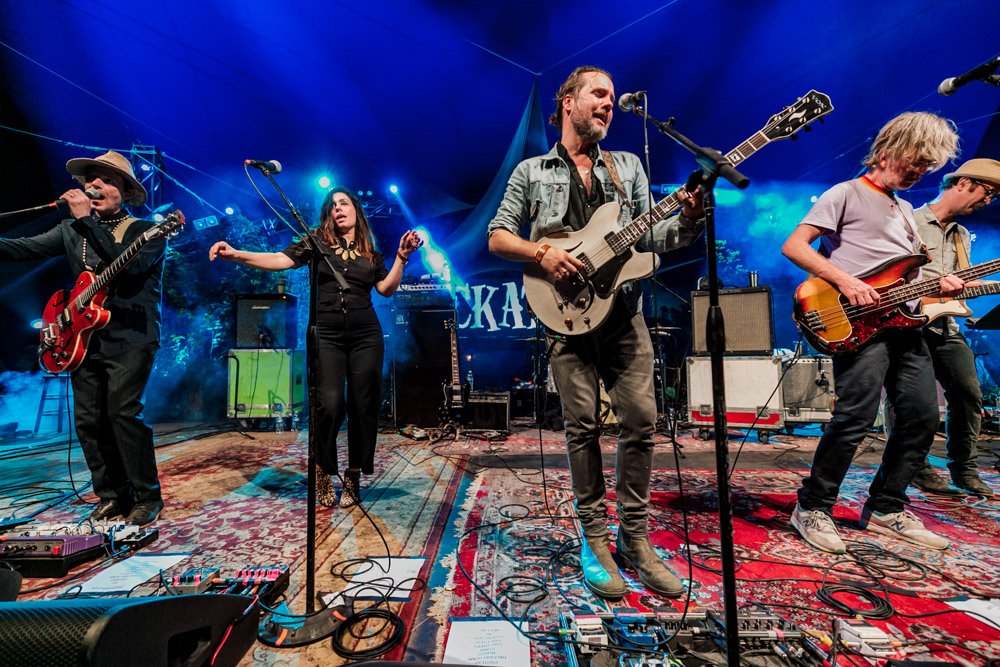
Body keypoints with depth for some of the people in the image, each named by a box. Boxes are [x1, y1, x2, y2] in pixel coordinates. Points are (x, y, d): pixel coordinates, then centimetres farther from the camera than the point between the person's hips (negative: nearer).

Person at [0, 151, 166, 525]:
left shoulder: (147, 231, -2)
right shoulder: (72, 230, 16)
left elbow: (129, 263, -20)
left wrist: (87, 220, -19)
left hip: (130, 339, -6)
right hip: (85, 339, 6)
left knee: (122, 412, -13)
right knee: (88, 419, 5)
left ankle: (148, 497, 0)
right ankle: (112, 495, 19)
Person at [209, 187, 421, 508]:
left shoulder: (371, 252, 15)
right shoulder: (317, 242, 10)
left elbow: (386, 288, 8)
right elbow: (280, 260, 0)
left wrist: (402, 255, 2)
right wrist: (235, 254, -13)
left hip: (365, 334, 2)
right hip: (326, 333, -2)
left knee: (364, 407, 0)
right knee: (330, 404, -14)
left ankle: (353, 478, 18)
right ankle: (322, 472, 13)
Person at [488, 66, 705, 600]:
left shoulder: (628, 166, 20)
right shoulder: (531, 171, 12)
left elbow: (650, 238, 13)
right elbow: (497, 237, 6)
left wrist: (688, 219, -7)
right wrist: (541, 251, -11)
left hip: (624, 311, 3)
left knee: (641, 420, 0)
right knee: (583, 425, -1)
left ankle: (634, 536, 17)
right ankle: (594, 537, 15)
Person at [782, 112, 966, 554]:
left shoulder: (906, 211, 27)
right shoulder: (847, 194, 2)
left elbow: (905, 276, 29)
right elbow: (793, 245, -11)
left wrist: (938, 286, 8)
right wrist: (845, 282, -20)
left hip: (904, 323, 9)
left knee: (922, 417, 7)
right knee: (857, 416, -16)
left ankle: (885, 509, 22)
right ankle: (813, 508, -1)